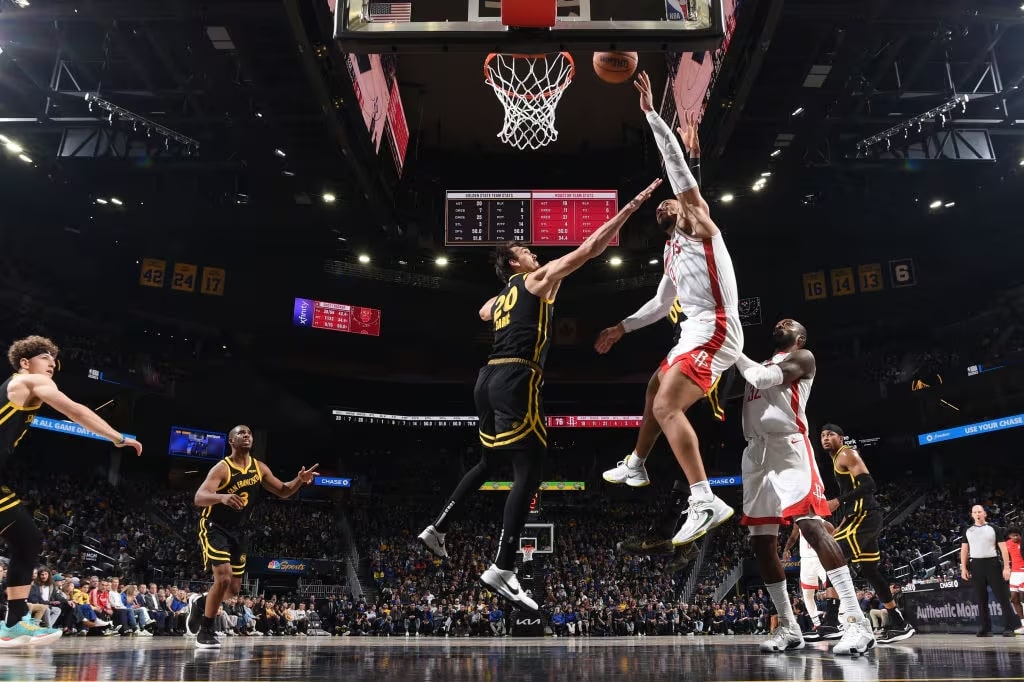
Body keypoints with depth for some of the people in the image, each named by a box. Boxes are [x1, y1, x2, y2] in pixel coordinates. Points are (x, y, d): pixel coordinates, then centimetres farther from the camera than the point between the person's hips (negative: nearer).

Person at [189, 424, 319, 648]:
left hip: (239, 531, 6)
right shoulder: (222, 468, -18)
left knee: (234, 588, 9)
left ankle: (199, 603, 38)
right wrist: (222, 497, -50)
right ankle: (205, 632, -2)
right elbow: (199, 498, -30)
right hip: (215, 528, -6)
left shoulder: (259, 468, 0)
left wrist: (299, 480, -14)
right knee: (223, 578, -20)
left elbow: (283, 492, 6)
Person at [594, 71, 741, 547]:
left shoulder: (697, 223, 3)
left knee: (666, 407, -23)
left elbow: (677, 167, -8)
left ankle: (706, 502, -27)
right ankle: (637, 462, 46)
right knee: (656, 389, 27)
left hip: (715, 330, -10)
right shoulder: (672, 250, 26)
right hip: (696, 331, 10)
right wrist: (622, 328, 33)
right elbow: (661, 303, 35)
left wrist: (651, 113, -9)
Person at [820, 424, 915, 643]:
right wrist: (841, 527, 26)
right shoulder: (838, 460, 23)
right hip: (863, 517, 10)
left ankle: (843, 614, -19)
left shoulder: (847, 454, -7)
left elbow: (869, 485, -19)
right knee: (869, 570, 12)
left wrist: (838, 501, -24)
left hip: (864, 516, -10)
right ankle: (899, 624, 19)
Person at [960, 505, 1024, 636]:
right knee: (981, 599, 4)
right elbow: (964, 550, 11)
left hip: (992, 563, -2)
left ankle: (1010, 627, 0)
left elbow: (1003, 548, 1)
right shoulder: (968, 531, 12)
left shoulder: (994, 528, 5)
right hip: (975, 565, 2)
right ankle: (986, 629, 8)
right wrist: (963, 568, 2)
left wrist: (1006, 567, -8)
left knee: (1002, 596, -5)